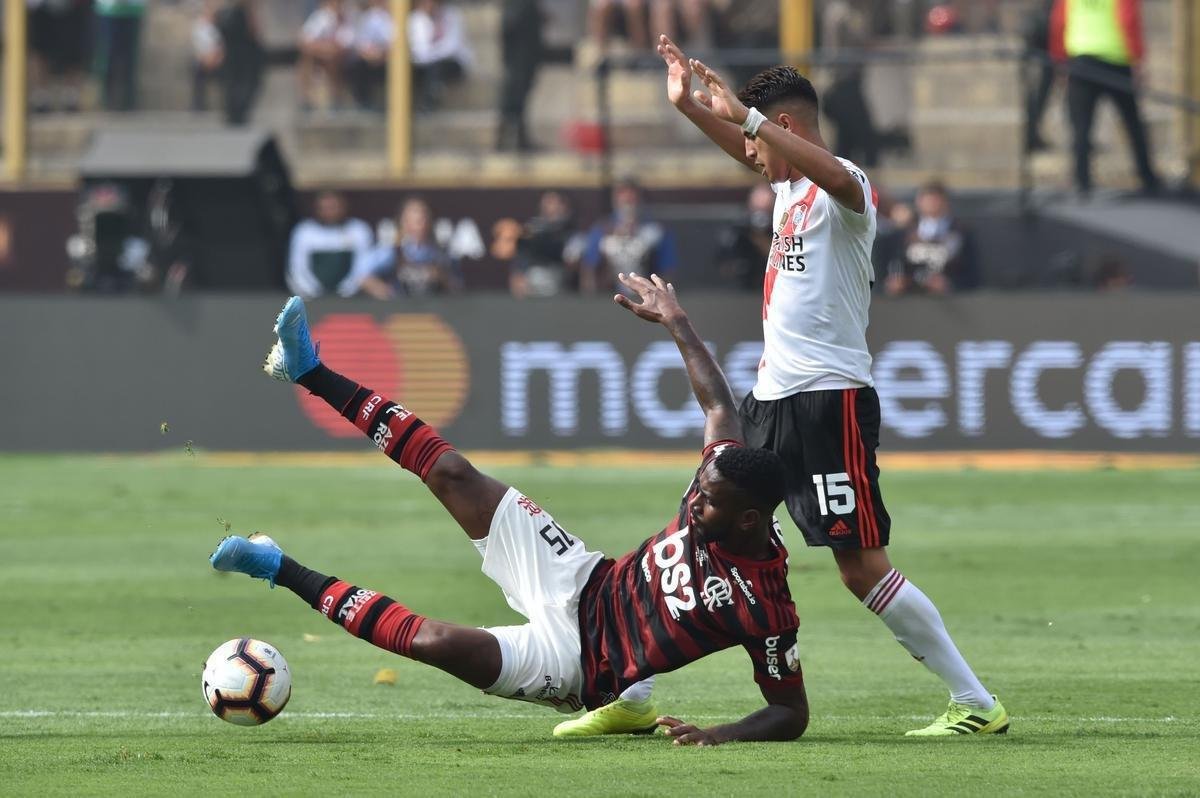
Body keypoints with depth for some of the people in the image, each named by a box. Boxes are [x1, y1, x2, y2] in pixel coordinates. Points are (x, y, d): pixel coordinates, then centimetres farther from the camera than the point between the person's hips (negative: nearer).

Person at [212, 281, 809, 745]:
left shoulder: (764, 608, -29)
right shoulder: (720, 481, -11)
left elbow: (792, 712, -23)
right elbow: (719, 406, 7)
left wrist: (722, 735, -40)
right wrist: (674, 321, 11)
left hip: (575, 660, -7)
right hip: (584, 581, 7)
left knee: (441, 642, -28)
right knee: (454, 475, -2)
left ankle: (284, 572, -12)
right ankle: (309, 371, 8)